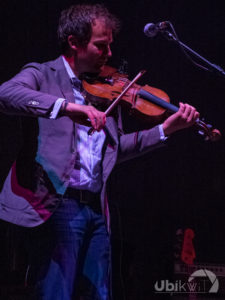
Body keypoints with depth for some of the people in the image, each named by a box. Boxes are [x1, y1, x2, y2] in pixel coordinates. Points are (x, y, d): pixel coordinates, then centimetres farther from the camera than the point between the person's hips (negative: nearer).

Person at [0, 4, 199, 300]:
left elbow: (116, 148, 21)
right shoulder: (42, 75, 0)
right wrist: (67, 106, -33)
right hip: (57, 206, -6)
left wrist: (167, 128, 12)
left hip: (97, 209, 6)